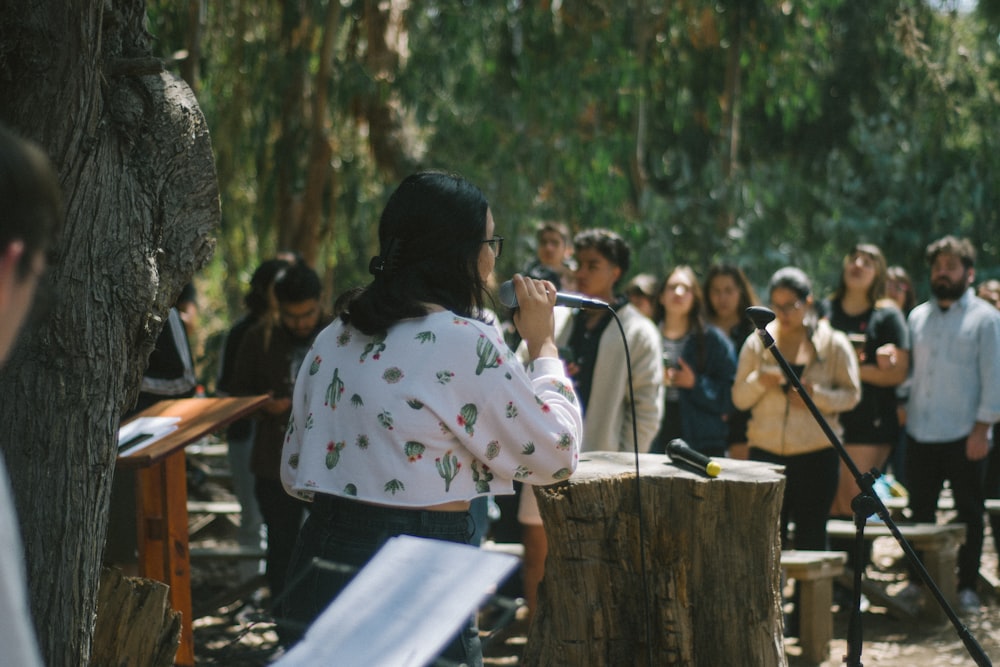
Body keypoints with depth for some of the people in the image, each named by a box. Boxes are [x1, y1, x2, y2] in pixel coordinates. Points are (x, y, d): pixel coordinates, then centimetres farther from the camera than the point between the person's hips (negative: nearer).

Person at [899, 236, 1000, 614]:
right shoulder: (918, 317, 14)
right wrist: (904, 407, 9)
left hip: (964, 438, -5)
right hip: (920, 434, 5)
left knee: (969, 514, 4)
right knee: (920, 513, 9)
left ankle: (967, 587, 11)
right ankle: (919, 581, 18)